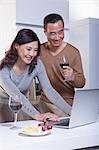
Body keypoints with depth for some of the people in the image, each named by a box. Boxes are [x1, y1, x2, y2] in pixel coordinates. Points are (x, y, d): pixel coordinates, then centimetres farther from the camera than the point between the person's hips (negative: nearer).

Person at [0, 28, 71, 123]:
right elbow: (16, 96, -34)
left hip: (24, 107, 3)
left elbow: (49, 90, -17)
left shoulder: (37, 64, -13)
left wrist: (71, 111, -28)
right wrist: (37, 115, -46)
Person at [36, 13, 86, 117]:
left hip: (65, 105, -2)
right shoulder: (39, 50, -1)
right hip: (44, 102, 3)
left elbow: (81, 83, -8)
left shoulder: (73, 52, -9)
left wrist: (72, 77, -28)